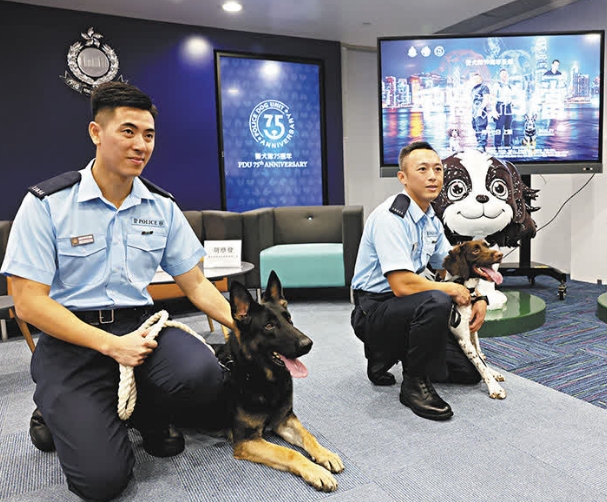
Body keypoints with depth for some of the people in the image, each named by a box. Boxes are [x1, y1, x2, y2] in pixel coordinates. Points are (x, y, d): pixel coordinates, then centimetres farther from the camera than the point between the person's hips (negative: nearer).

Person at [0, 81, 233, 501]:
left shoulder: (162, 207, 3)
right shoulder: (46, 204, -8)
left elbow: (195, 284, 6)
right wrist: (111, 345, -19)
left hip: (141, 324, 3)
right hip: (71, 339, -3)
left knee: (203, 375, -28)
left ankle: (147, 412, 8)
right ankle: (59, 411, 18)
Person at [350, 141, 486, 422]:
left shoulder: (430, 219, 6)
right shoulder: (390, 217, -22)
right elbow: (402, 285, -29)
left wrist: (479, 298, -1)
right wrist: (451, 289, -14)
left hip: (407, 307, 9)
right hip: (375, 310, -8)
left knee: (468, 372, 8)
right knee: (437, 302, -37)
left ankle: (386, 355, 20)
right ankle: (415, 384, -15)